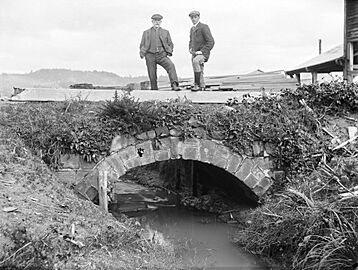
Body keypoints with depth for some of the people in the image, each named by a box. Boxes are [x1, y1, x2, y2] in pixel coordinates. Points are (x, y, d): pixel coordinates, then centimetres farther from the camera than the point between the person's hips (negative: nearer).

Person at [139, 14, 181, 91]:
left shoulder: (165, 32, 15)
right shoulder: (146, 33, 14)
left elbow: (170, 44, 19)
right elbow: (142, 45, 15)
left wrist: (169, 52, 0)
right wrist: (142, 53, -4)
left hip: (161, 55, -1)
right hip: (150, 55, 1)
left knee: (171, 65, -28)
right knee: (152, 76, -3)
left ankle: (174, 85, -38)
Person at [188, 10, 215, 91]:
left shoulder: (204, 27, -8)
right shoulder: (192, 29, 16)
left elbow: (211, 42, -14)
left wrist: (202, 51, -19)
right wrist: (190, 49, 11)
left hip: (203, 53, -8)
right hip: (195, 54, 8)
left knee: (195, 61, -36)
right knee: (199, 72, 10)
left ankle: (197, 84, -36)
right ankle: (202, 87, 23)